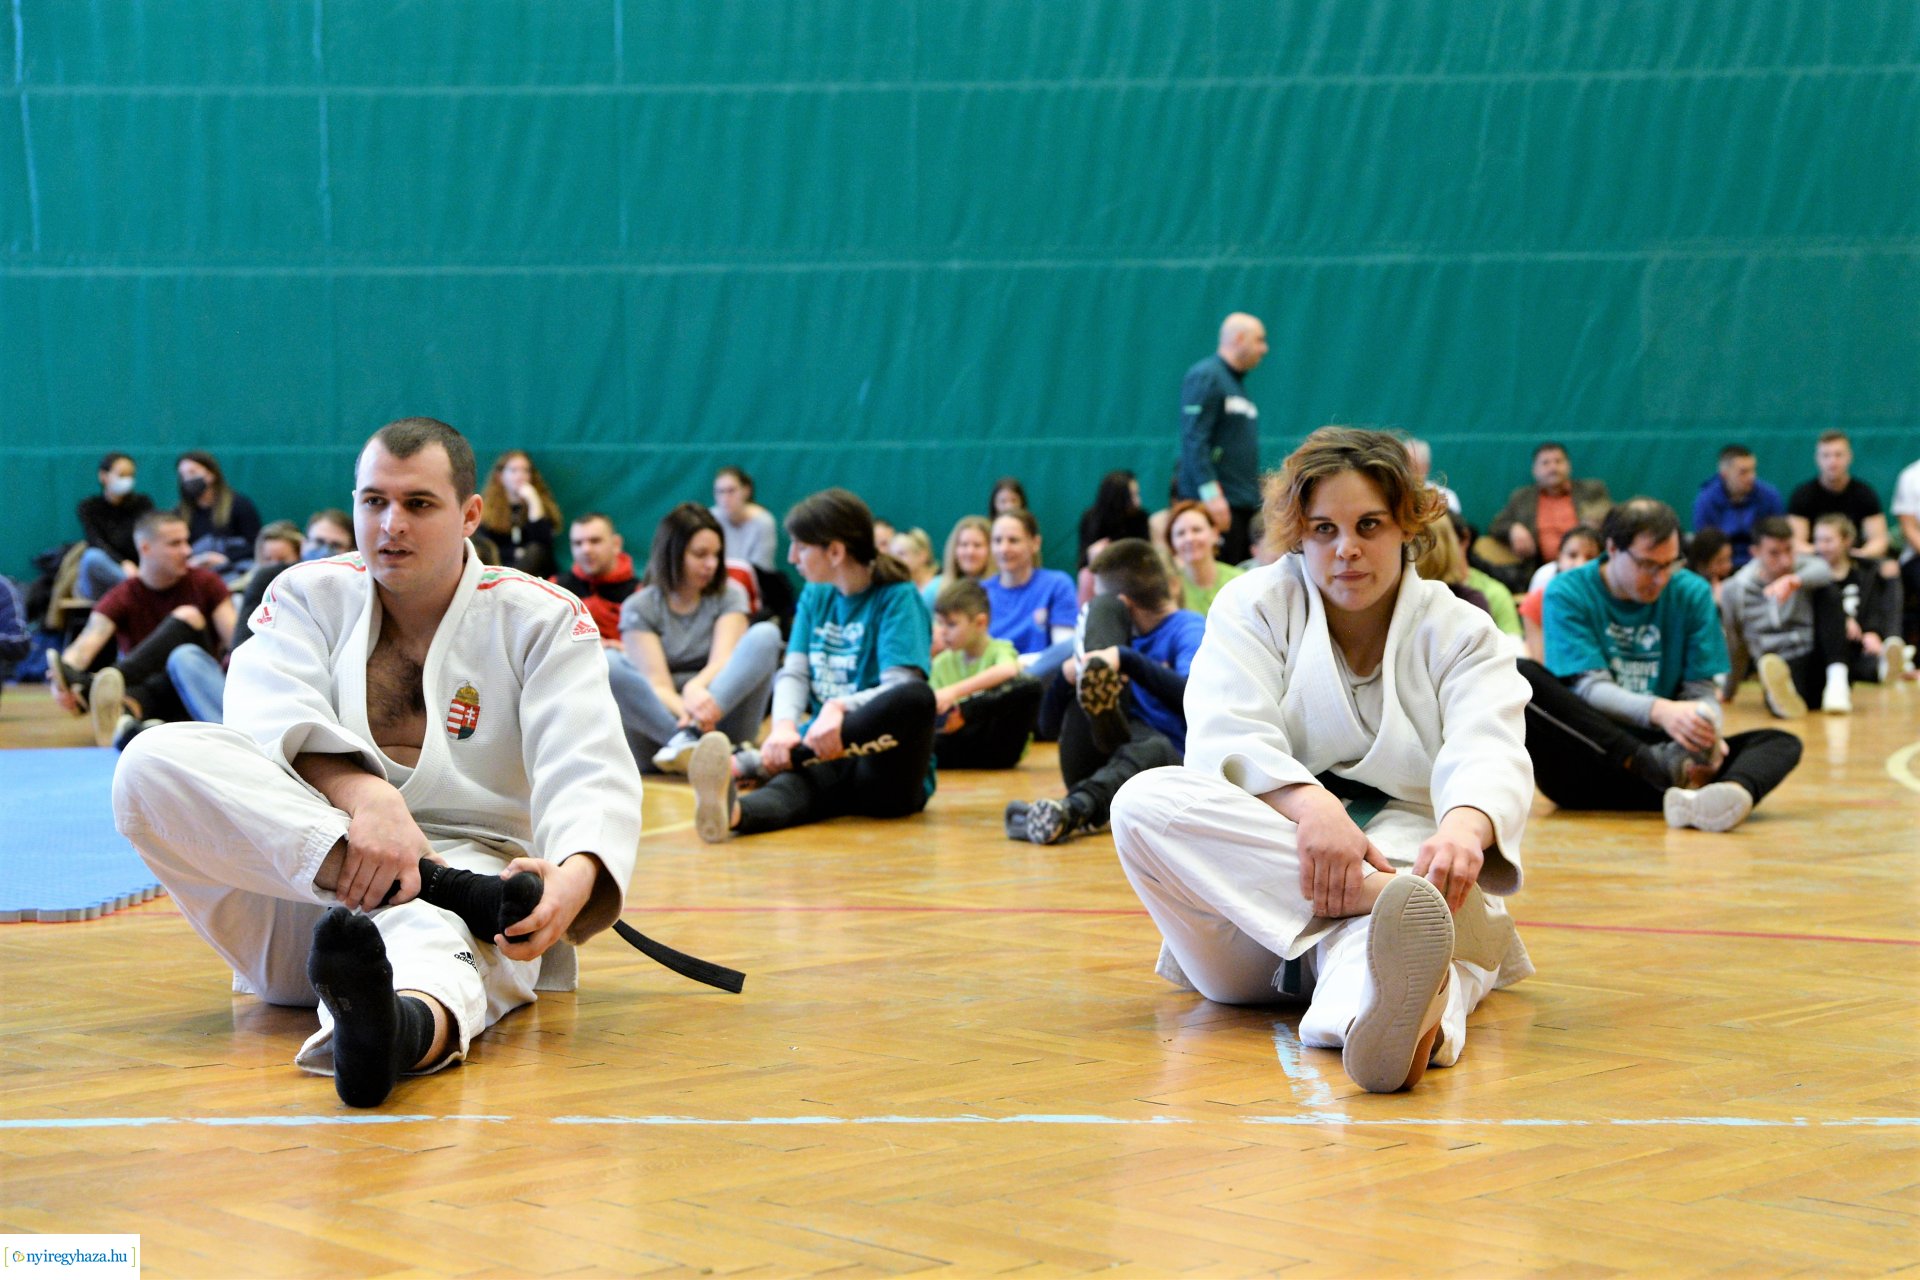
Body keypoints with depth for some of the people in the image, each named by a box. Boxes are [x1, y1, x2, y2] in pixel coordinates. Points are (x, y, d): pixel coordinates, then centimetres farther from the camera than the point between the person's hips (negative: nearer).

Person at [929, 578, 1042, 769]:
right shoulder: (942, 663, 13)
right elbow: (933, 711, 8)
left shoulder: (999, 650, 0)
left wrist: (955, 691, -32)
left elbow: (1008, 670, -25)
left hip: (999, 747, 0)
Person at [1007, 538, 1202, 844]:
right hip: (1093, 761, 4)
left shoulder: (1190, 628, 5)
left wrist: (1126, 658, -26)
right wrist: (1067, 673, -6)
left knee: (1155, 750, -43)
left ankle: (1072, 811, -69)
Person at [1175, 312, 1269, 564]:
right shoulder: (1204, 377, -7)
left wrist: (1256, 497, 19)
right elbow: (1194, 440, -17)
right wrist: (1211, 494, -23)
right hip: (1216, 504, -9)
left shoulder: (1238, 383, 21)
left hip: (1246, 505, 9)